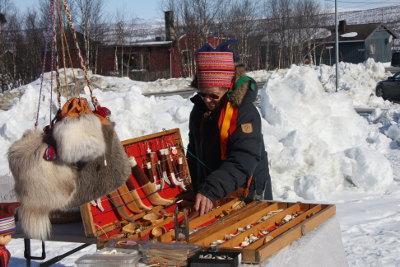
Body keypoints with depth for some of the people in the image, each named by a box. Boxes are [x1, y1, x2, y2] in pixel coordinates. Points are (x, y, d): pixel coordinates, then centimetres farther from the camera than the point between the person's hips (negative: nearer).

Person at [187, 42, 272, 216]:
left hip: (246, 193, -6)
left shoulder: (245, 113, -20)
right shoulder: (199, 110, 3)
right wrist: (195, 190, 10)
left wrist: (210, 191, -41)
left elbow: (242, 163, -30)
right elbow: (193, 153, 17)